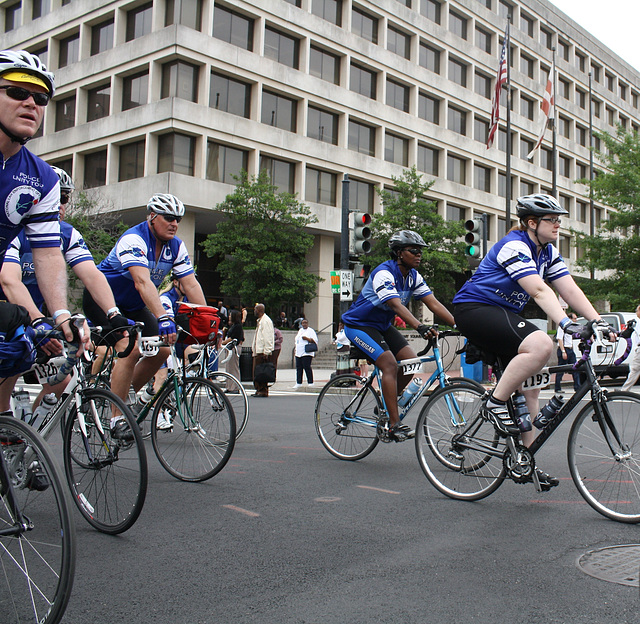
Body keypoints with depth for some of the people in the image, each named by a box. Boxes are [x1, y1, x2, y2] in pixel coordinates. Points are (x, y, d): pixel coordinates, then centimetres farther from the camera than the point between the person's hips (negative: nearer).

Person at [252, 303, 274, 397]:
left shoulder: (266, 321, -11)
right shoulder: (259, 321, 21)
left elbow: (268, 337, -17)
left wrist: (266, 352, -20)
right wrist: (254, 347, 22)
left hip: (263, 351, -10)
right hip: (258, 350, 10)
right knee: (256, 371, 11)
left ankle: (263, 391, -6)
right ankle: (259, 390, 16)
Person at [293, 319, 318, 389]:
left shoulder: (311, 331, -2)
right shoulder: (300, 330, 21)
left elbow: (315, 340, -11)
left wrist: (306, 338, -18)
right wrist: (296, 348, 21)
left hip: (307, 353, -7)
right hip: (298, 353, 7)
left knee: (307, 367, -11)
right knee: (298, 368, 7)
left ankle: (310, 382, -5)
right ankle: (299, 383, 13)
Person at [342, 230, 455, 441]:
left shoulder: (413, 276, -2)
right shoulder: (384, 273, -26)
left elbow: (434, 303, -9)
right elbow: (396, 305, -40)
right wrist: (419, 327, -53)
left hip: (382, 325, 8)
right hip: (358, 325, -8)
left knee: (410, 360, -8)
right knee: (390, 364, -23)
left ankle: (386, 406, 10)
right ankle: (394, 424, -21)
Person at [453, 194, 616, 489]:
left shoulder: (548, 252, 9)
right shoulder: (514, 246, -18)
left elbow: (570, 290, 1)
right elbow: (539, 291, -30)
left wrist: (600, 322, -10)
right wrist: (566, 324, -40)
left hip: (504, 314, 10)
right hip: (474, 309, -10)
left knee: (529, 383, 4)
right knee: (541, 345, -31)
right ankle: (495, 403, -16)